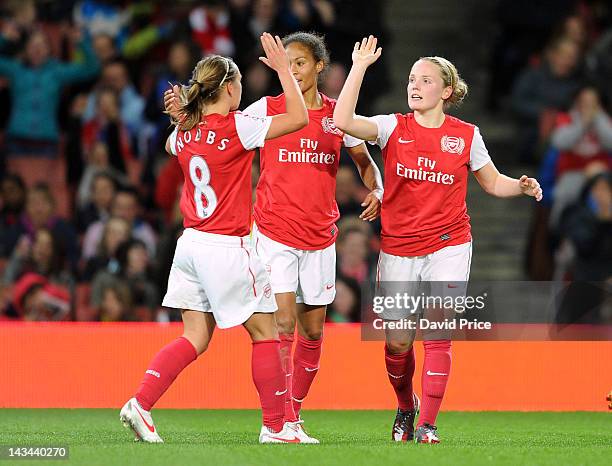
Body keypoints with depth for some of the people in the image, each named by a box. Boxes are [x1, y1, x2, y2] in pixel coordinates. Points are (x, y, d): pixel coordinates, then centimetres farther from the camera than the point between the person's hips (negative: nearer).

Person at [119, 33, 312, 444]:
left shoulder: (185, 132, 6)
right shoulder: (236, 127, -14)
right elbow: (299, 117, -14)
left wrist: (182, 114, 22)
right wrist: (282, 67, -7)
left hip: (192, 242, 7)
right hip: (226, 247, -7)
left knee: (196, 338, 11)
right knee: (265, 332, 6)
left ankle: (141, 403, -3)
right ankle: (276, 426, 11)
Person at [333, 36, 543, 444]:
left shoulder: (466, 135, 1)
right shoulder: (394, 128, -1)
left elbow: (493, 182, 13)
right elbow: (343, 121, -18)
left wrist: (522, 186, -8)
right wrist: (360, 67, -19)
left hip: (448, 247, -1)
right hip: (398, 249, 1)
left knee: (437, 334, -10)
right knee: (398, 341, 3)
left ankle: (428, 425, -3)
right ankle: (406, 408, 30)